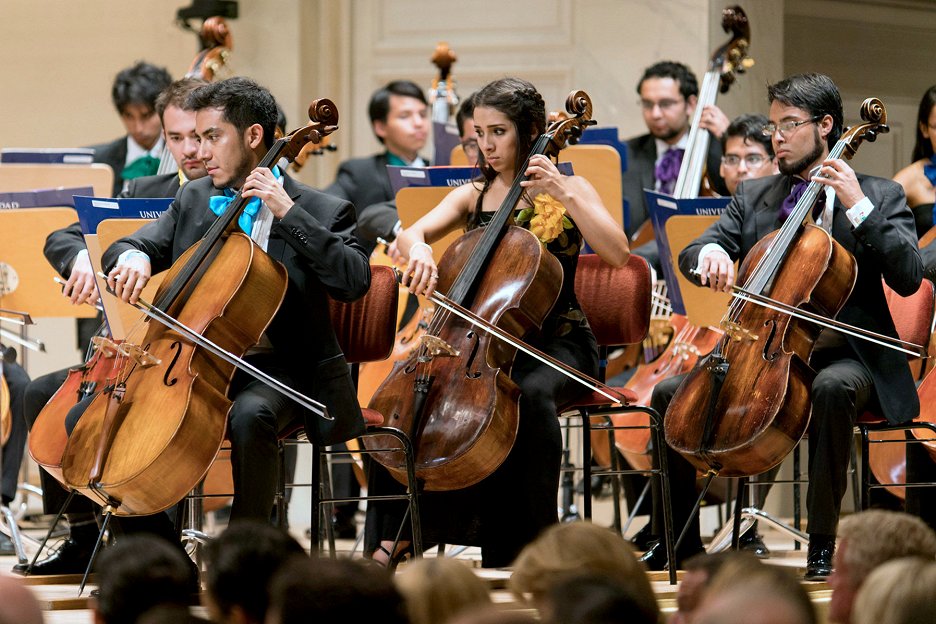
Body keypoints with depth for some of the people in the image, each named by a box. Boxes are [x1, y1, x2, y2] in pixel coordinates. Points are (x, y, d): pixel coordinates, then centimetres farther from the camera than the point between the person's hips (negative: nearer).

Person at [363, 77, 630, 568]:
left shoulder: (568, 192, 1)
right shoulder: (472, 197, 11)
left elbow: (617, 253, -15)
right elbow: (409, 234, -5)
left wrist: (563, 193, -20)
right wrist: (418, 248, -30)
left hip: (554, 343, -4)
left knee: (530, 394, -37)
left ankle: (527, 541, -26)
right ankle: (394, 533, -15)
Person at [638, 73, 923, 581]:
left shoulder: (882, 197, 3)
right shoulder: (754, 196, 15)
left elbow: (908, 277, -11)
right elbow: (690, 256, 5)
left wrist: (858, 206, -18)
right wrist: (710, 254, -20)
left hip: (844, 357, -5)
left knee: (833, 387, -39)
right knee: (670, 392, -12)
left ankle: (821, 542, -30)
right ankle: (679, 540, 1)